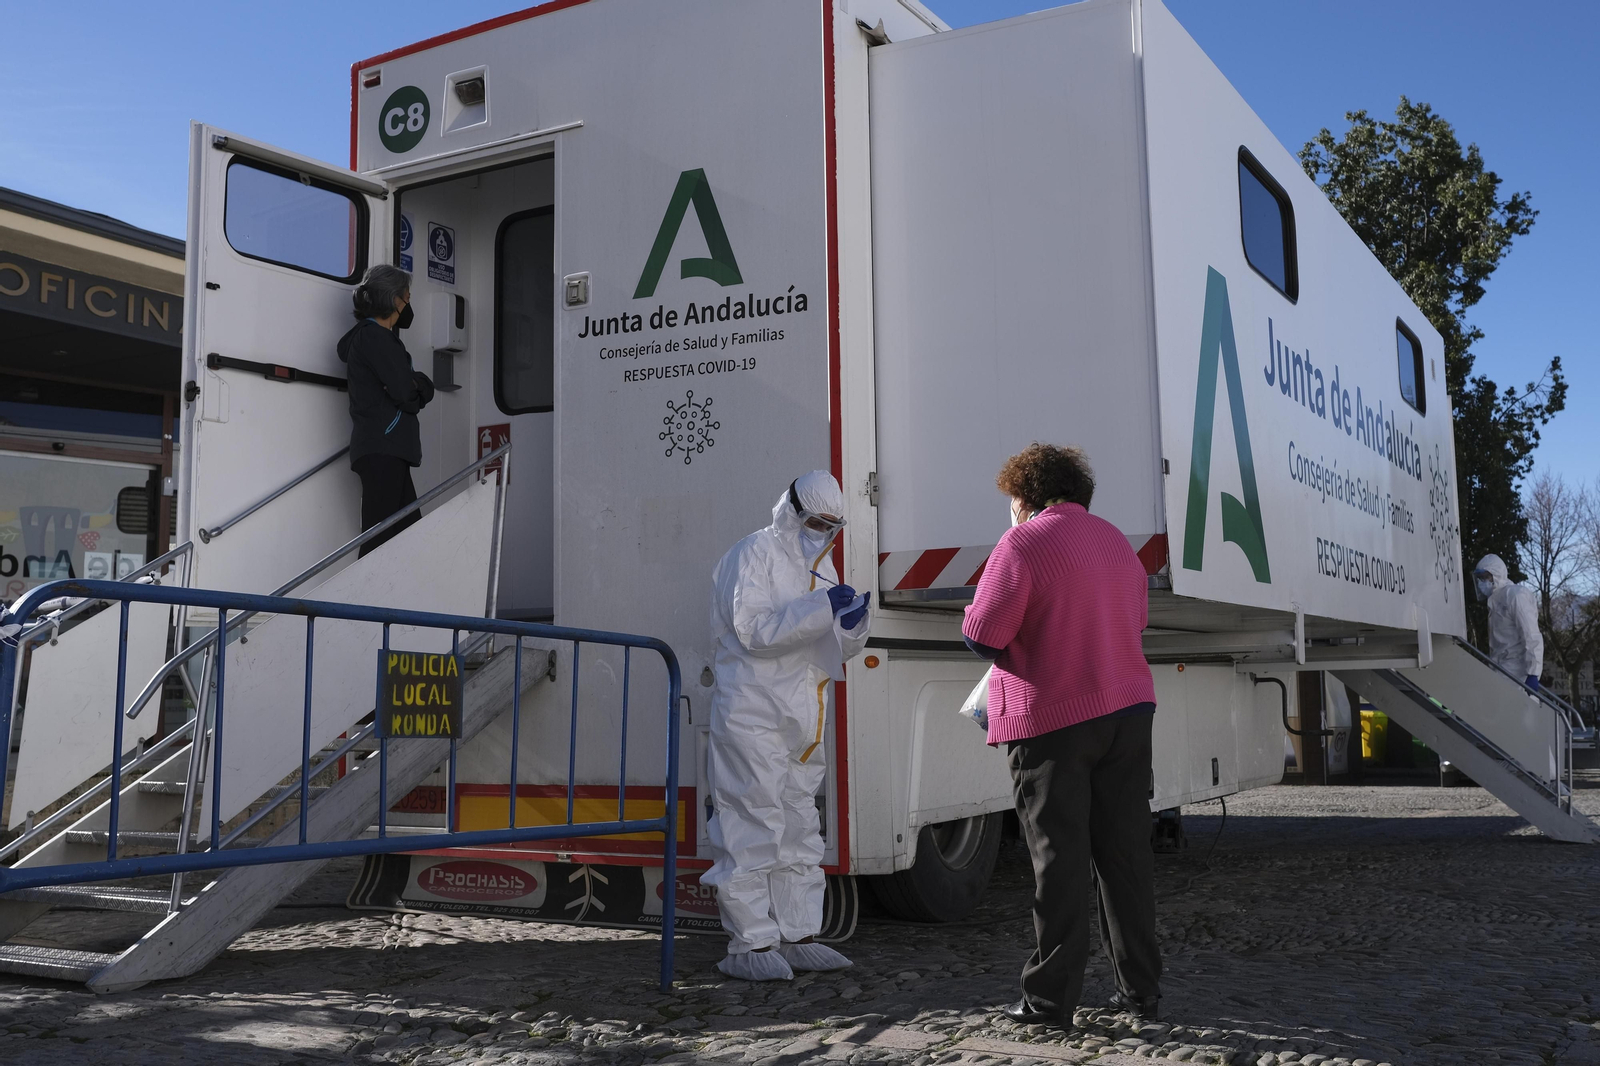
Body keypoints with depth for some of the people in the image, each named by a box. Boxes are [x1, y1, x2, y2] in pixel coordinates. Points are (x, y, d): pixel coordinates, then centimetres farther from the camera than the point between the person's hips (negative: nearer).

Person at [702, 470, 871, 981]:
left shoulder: (821, 566, 18)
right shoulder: (755, 554, -7)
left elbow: (837, 649, 16)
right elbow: (753, 629, -20)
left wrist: (852, 622, -6)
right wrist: (822, 607, -26)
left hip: (802, 721, 9)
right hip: (752, 716, -9)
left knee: (800, 829, 12)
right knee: (754, 828, -7)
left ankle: (797, 935, 19)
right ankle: (750, 943, -1)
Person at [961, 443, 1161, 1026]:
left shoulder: (1023, 542, -11)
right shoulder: (1117, 542, 13)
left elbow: (982, 634, -15)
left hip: (1051, 721, -6)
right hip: (1126, 710, 6)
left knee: (1059, 859, -1)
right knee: (1126, 852, 11)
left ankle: (1051, 997, 5)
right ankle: (1140, 989, 18)